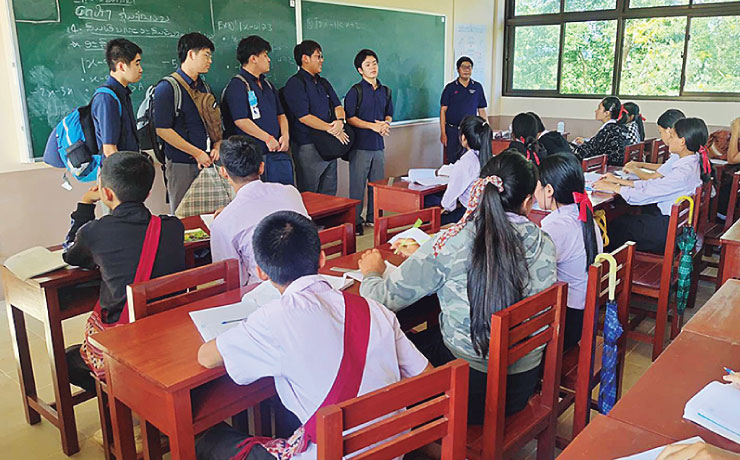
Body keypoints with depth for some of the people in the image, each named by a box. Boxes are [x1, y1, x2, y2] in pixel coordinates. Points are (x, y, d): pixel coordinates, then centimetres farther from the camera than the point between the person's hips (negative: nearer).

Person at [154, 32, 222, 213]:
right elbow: (162, 130, -14)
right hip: (182, 165, -7)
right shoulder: (167, 88, -8)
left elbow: (215, 123, 23)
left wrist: (216, 147, 3)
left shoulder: (204, 87, 16)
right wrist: (197, 153, -13)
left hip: (206, 162, 7)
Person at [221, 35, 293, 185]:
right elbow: (241, 121, -17)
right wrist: (268, 138, -15)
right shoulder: (237, 86, -7)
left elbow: (280, 114, 22)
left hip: (276, 151, 8)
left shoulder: (267, 85, 20)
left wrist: (285, 135, 2)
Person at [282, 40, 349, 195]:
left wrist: (339, 121, -11)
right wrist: (331, 129, -14)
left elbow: (337, 106, 13)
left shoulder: (323, 82, 18)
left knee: (329, 194, 12)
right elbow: (304, 117, -16)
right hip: (308, 147, -8)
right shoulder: (295, 84, -8)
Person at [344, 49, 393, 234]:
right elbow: (349, 117, -9)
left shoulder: (385, 91, 13)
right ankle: (355, 221, 7)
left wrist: (385, 124, -2)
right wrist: (373, 126, -15)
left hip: (378, 144, 5)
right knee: (357, 184, -2)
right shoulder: (355, 91, -4)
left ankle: (373, 217, 24)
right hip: (360, 145, -5)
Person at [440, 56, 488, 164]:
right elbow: (443, 110, 1)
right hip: (452, 131, -1)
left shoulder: (477, 87, 8)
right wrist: (443, 133, -6)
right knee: (452, 161, 1)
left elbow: (481, 110, 11)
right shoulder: (450, 87, 2)